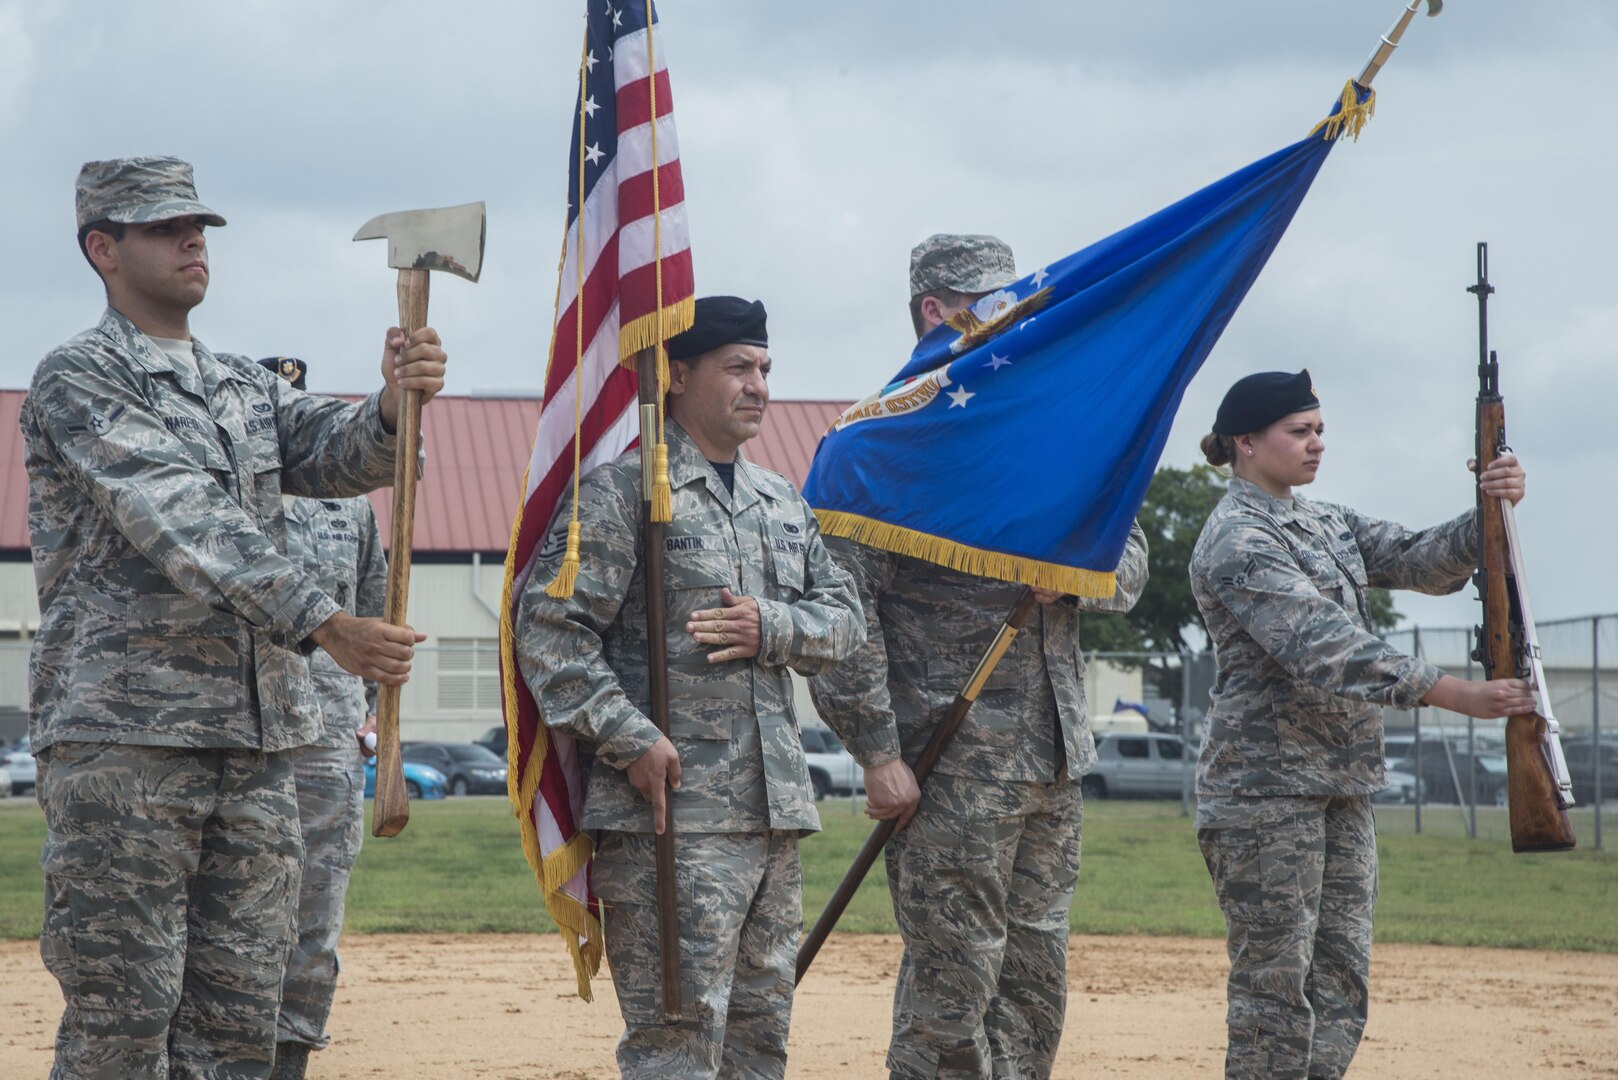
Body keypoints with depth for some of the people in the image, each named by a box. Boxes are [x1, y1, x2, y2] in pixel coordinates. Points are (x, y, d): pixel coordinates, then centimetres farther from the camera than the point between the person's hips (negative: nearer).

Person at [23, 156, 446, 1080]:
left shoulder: (247, 388, 20)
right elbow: (183, 522, -17)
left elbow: (337, 454, 2)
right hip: (123, 732, -7)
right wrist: (321, 623, -28)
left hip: (258, 735, 7)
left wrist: (395, 407, -22)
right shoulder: (79, 381, -5)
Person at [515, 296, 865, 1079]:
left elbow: (845, 616, 17)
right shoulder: (622, 491, -6)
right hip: (672, 811, -8)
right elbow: (546, 625, -12)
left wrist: (773, 628, -5)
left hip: (776, 809, 8)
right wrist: (630, 738, -18)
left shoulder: (783, 503, 19)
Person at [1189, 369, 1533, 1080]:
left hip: (1342, 788, 9)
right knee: (1276, 992, -8)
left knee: (1339, 992, 6)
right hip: (1265, 785, -9)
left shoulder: (1328, 524, 17)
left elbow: (1419, 562, 9)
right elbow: (1323, 649, -23)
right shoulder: (1237, 541, -12)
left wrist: (1491, 514, -12)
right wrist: (1461, 696, -29)